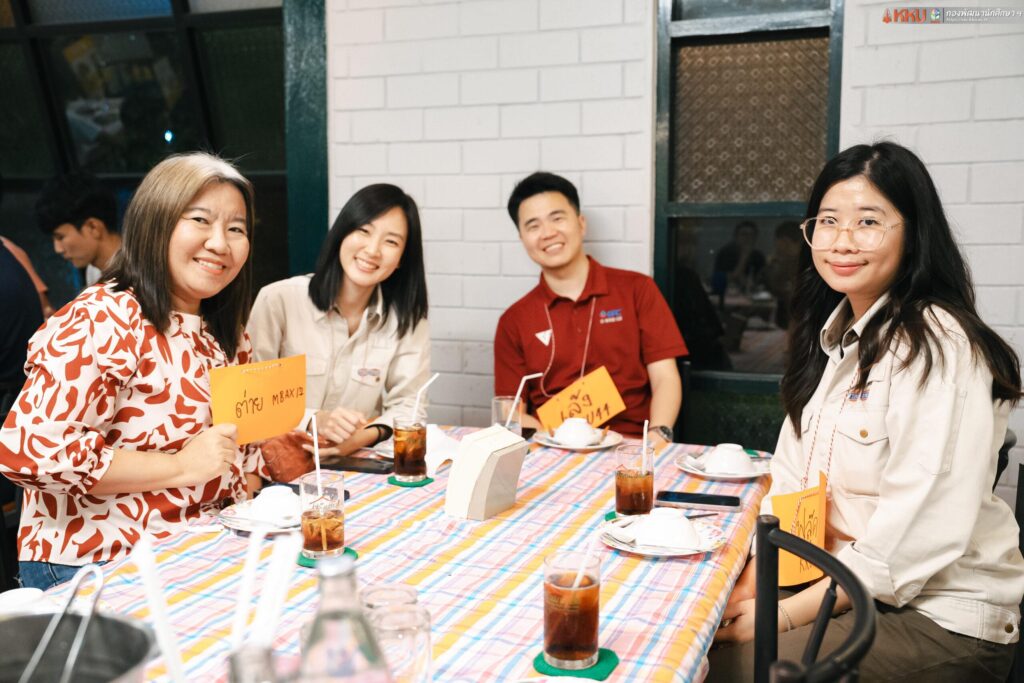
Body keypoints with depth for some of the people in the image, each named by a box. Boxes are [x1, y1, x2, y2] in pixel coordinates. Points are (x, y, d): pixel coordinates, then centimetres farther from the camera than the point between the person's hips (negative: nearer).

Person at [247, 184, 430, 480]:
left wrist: (368, 435, -21)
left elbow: (408, 405, 0)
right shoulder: (278, 300, -9)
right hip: (281, 467, -1)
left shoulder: (409, 318, -1)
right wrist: (312, 421, -23)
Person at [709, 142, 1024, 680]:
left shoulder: (938, 347, -19)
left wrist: (784, 615, -19)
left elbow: (917, 539, -24)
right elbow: (790, 474, 6)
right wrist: (754, 578, -7)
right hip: (843, 578, 7)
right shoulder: (833, 332, 7)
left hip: (942, 615, -7)